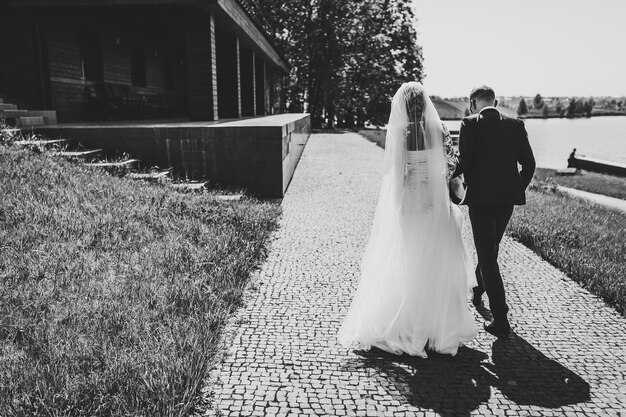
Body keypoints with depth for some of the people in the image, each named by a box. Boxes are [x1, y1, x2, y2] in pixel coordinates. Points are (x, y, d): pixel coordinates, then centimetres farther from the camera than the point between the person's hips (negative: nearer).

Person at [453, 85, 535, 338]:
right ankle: (477, 291, 47)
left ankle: (501, 319, -1)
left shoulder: (470, 124, -7)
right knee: (491, 248, 24)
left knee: (487, 255, 1)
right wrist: (518, 190, 17)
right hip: (508, 197, 5)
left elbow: (464, 161, -16)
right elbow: (529, 163, 5)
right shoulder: (516, 125, 6)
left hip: (480, 197, -5)